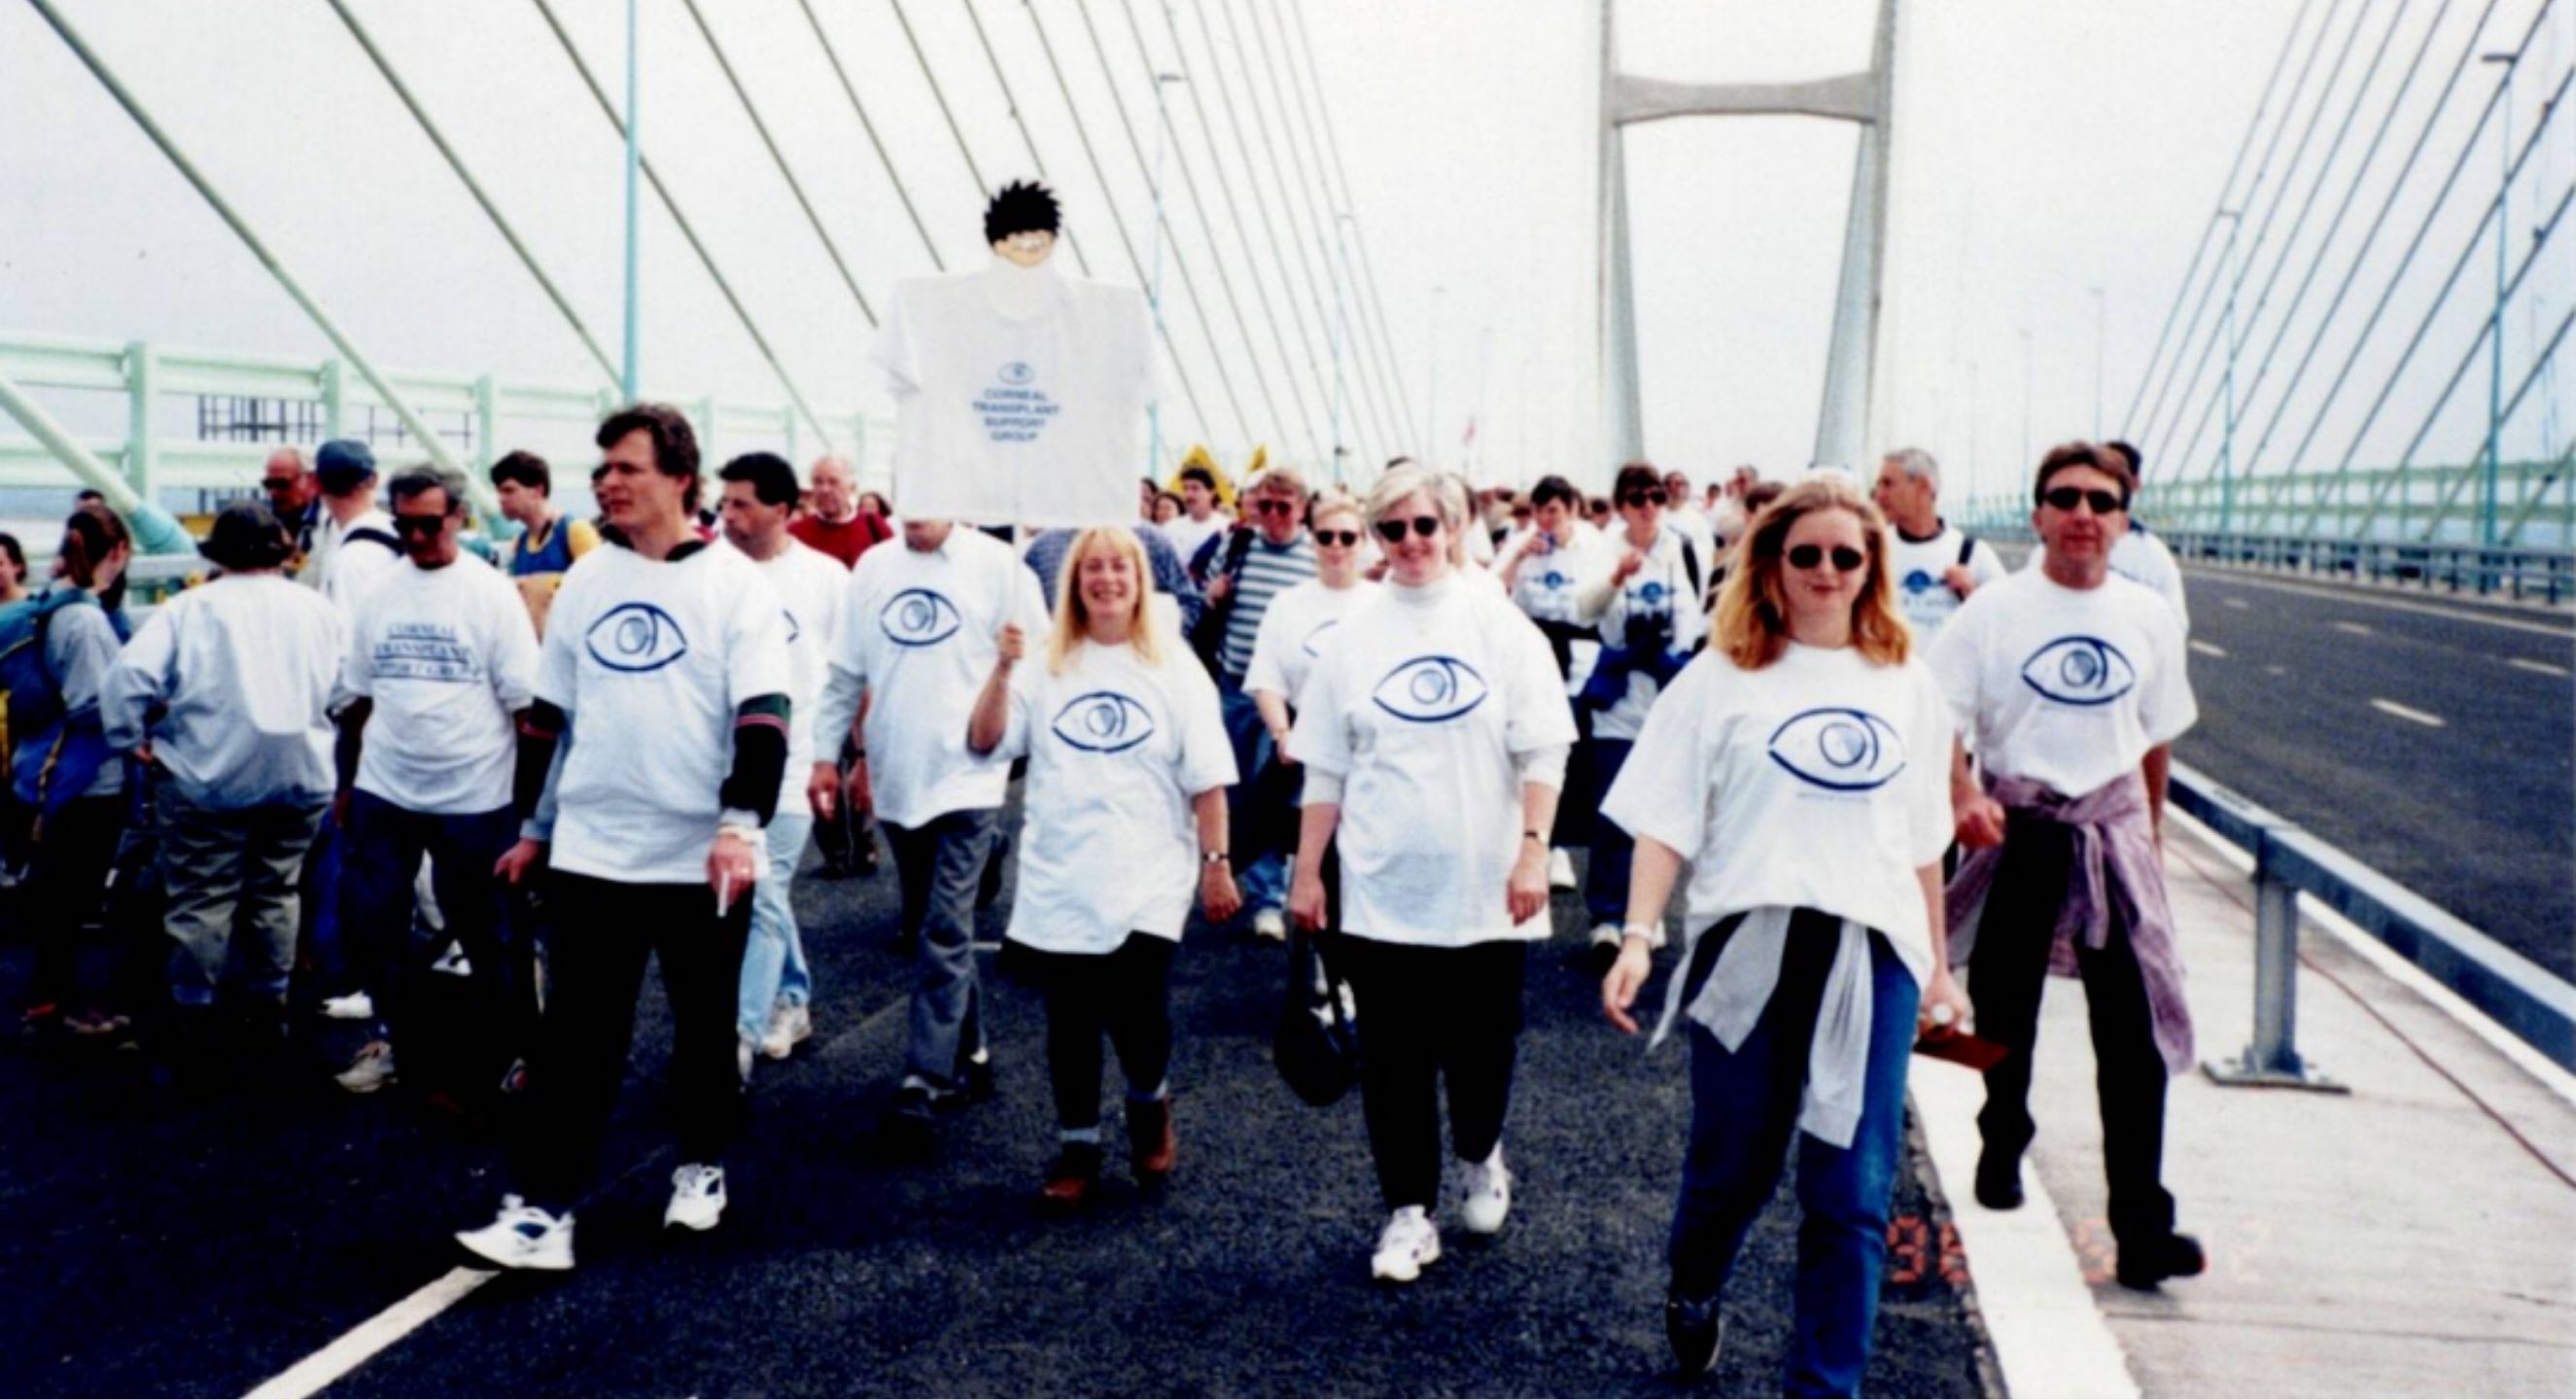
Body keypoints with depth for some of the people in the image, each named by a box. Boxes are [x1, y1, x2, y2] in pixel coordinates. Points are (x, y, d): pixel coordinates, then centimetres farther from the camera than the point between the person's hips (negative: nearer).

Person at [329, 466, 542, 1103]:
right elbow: (358, 698, 13)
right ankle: (398, 1034, 28)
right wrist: (346, 783, 13)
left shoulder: (492, 593, -6)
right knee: (370, 920, 10)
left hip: (474, 794, -4)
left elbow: (525, 701, -7)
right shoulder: (380, 595, 7)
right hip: (383, 791, 5)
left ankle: (500, 1049, 20)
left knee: (486, 933, 6)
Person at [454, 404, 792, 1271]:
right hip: (590, 850, 3)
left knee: (705, 1027, 13)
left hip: (701, 855, -3)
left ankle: (702, 1166, 33)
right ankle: (542, 1211, 3)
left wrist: (740, 822, -24)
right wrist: (532, 825, 17)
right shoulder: (586, 581, 8)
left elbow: (763, 715, -13)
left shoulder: (734, 584, -6)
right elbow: (548, 713, 15)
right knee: (576, 1038, 1)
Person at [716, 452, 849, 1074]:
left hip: (789, 766, -3)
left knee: (761, 898, -6)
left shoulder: (826, 578, -4)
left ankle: (740, 1035, -2)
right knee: (765, 896, 15)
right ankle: (793, 999, 32)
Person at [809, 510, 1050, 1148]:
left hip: (968, 776, -5)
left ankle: (924, 1083, -6)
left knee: (945, 934, -9)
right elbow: (845, 671, 13)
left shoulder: (995, 565, -6)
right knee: (927, 930, 13)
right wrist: (824, 753, 10)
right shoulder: (873, 566, 8)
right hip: (895, 778, 5)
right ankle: (969, 1054, 27)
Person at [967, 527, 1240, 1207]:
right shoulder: (1046, 665, 4)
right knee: (1070, 1022, 8)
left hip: (1148, 881, -2)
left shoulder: (1174, 667, 0)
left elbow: (1207, 782, 0)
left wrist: (1216, 863, -4)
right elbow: (984, 743, -5)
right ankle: (1076, 1147, 24)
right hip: (1060, 882, 2)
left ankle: (1149, 1107, 23)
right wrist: (1002, 670, -17)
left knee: (1137, 1016, -9)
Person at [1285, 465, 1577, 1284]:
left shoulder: (1498, 624, 0)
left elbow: (1542, 750, -2)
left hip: (1485, 886, -1)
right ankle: (1408, 1212, 18)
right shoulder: (1354, 636, 4)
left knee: (1483, 1047, 8)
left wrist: (1533, 850, -11)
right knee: (1393, 1059, 5)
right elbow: (1325, 768, 6)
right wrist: (1307, 872, 4)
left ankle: (1481, 1158, 37)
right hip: (1381, 888, 1)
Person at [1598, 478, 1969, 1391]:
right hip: (1747, 948, -2)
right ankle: (1692, 1292, 42)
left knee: (1852, 1195, 1)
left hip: (1872, 956, 2)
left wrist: (1939, 969, 17)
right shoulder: (1724, 676, 3)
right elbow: (1664, 821, -1)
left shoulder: (1907, 686, 12)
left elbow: (1922, 843, 16)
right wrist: (1638, 937, -11)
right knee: (1733, 1167, 11)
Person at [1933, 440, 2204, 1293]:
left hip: (2113, 830, 1)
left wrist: (2150, 831, 15)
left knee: (2136, 1031, -6)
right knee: (2005, 1012, 14)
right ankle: (2002, 1145, 40)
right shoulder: (1995, 610, -6)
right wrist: (1964, 798, -24)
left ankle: (2143, 1228, -1)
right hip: (2017, 828, -1)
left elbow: (2158, 735, 14)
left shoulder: (2150, 618, 4)